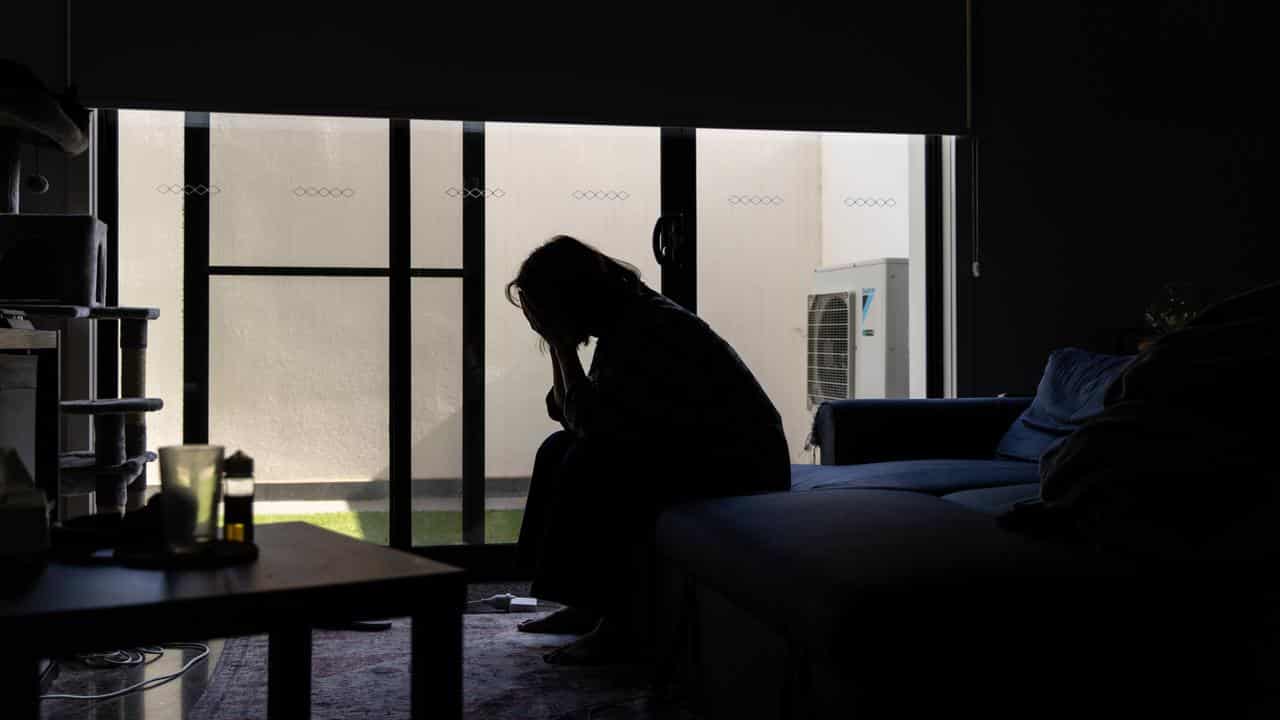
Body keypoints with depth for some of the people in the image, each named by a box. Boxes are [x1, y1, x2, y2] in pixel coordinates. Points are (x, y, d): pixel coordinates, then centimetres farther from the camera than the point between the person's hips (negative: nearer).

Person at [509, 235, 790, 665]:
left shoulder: (644, 330, -23)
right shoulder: (623, 320, 6)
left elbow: (591, 421, -27)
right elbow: (569, 413, 7)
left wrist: (562, 346, -18)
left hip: (742, 464, -10)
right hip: (695, 454, 10)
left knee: (593, 463, -26)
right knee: (560, 449, 8)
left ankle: (621, 626, -18)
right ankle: (587, 606, 8)